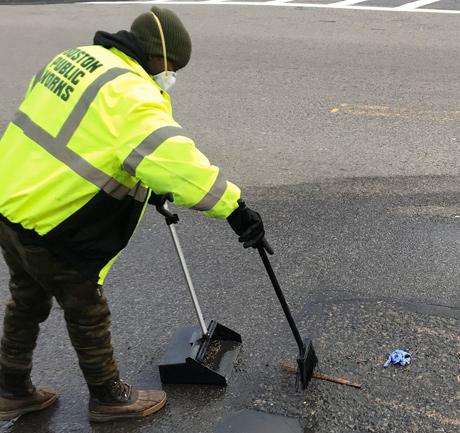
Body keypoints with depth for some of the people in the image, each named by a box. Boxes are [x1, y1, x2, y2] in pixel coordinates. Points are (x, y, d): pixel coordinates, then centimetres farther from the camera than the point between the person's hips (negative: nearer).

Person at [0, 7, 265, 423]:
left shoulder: (74, 57, 7)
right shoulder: (129, 94, -22)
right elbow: (177, 159, -35)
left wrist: (144, 185, 19)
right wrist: (234, 207, -30)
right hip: (49, 229, -9)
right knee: (88, 314, 12)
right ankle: (109, 397, 34)